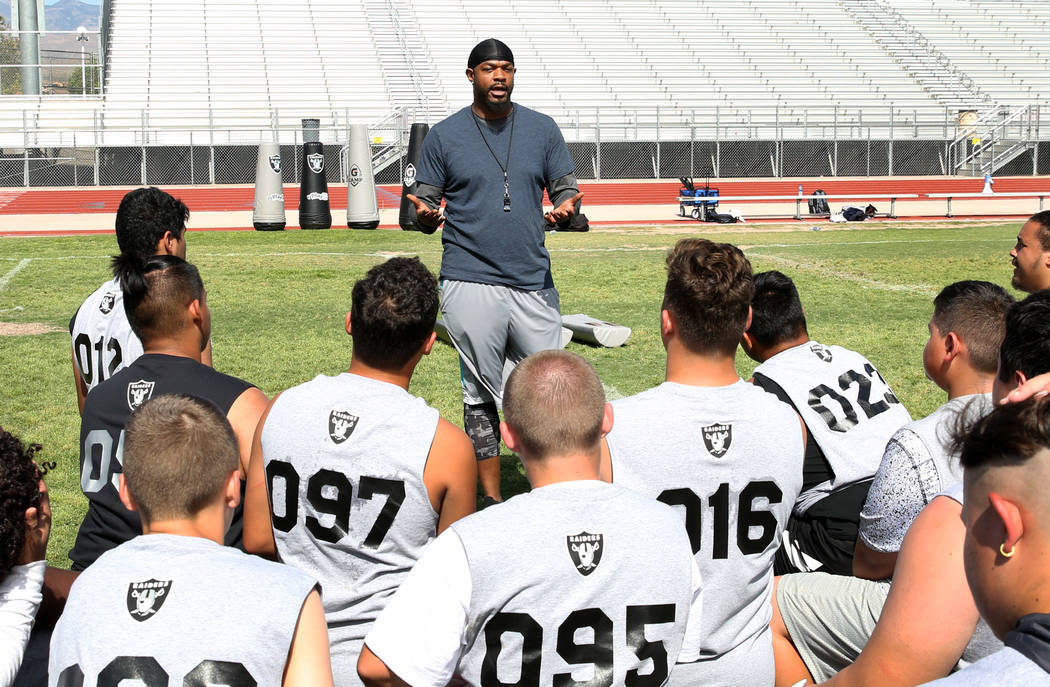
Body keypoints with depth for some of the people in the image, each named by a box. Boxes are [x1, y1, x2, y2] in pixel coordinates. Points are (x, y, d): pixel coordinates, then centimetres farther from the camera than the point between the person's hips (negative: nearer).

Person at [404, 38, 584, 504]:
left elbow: (565, 189, 11)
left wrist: (565, 209, -13)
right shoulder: (443, 136, 3)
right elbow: (427, 207, 6)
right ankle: (491, 497, 13)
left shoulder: (542, 129, 9)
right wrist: (426, 215, -19)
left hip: (534, 280, 2)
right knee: (482, 396, 4)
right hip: (470, 285, -2)